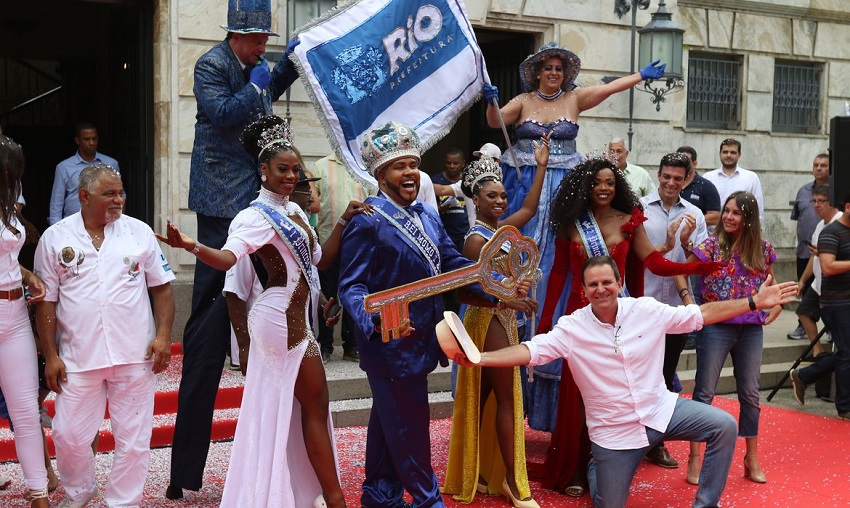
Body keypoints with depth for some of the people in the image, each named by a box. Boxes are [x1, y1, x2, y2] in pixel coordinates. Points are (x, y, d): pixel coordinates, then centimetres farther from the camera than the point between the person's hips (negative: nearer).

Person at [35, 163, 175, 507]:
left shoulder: (139, 232, 3)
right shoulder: (54, 238, 2)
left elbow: (161, 287, 5)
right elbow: (46, 301, 3)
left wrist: (164, 335, -6)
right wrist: (50, 355, -1)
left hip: (135, 354, 0)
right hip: (78, 358, 0)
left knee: (133, 437, 5)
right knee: (68, 434, 6)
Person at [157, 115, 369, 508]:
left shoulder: (294, 210, 11)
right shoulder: (257, 215, -16)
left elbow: (318, 259, 13)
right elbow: (228, 257, -32)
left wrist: (343, 221, 4)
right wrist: (191, 246, -51)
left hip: (292, 316, 9)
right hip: (282, 318, -9)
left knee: (281, 408, 15)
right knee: (316, 404, -1)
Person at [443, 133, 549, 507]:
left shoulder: (498, 228, 8)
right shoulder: (477, 238, -17)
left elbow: (529, 209, 22)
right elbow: (466, 292, -22)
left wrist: (541, 167, 20)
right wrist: (509, 301, -28)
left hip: (501, 320, 9)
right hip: (487, 321, -9)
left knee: (484, 398, 12)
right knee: (505, 397, -4)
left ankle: (474, 474, 20)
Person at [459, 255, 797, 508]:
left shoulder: (648, 310, -8)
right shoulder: (572, 329, -14)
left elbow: (702, 314, -3)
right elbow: (529, 351, -23)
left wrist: (754, 302, -7)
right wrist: (480, 358, -38)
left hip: (661, 409, 2)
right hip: (614, 430, -2)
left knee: (723, 425, -16)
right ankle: (595, 468, 42)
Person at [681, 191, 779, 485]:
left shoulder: (763, 249, 4)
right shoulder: (712, 245, -6)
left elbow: (770, 282, 19)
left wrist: (776, 306, 5)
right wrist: (688, 301, -18)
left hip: (752, 329, 3)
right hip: (716, 327, -3)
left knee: (750, 394, 11)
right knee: (704, 392, 0)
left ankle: (752, 459, 23)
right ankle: (695, 458, 8)